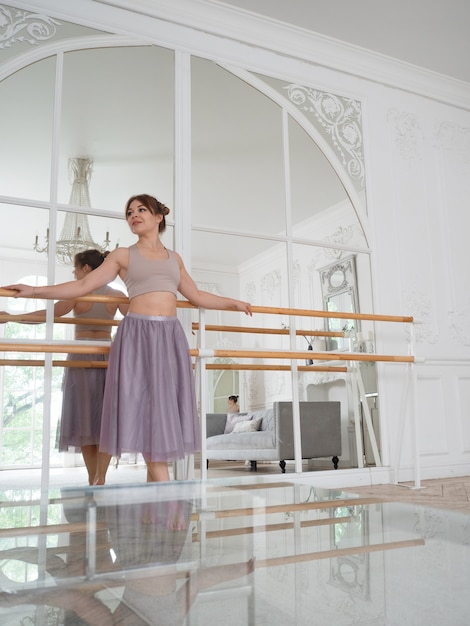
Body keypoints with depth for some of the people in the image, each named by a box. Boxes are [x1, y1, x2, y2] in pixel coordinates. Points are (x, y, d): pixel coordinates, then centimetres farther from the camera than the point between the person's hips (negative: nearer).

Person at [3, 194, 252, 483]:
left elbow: (197, 296, 26)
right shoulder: (123, 255, 8)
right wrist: (35, 291, -6)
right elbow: (83, 286, 2)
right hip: (137, 335, -3)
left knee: (165, 410, -1)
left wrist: (235, 303, 30)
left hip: (171, 337, 3)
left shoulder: (174, 258, 18)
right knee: (146, 409, -8)